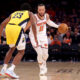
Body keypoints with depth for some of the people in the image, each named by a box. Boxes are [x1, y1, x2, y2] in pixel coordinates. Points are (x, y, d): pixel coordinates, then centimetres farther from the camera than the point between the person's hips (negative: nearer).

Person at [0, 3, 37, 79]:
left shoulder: (14, 13, 34)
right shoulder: (30, 13, 23)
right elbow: (33, 25, 3)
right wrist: (35, 38, 2)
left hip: (8, 27, 5)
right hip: (18, 29, -5)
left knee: (12, 48, 28)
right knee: (21, 52, 8)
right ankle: (11, 70, -11)